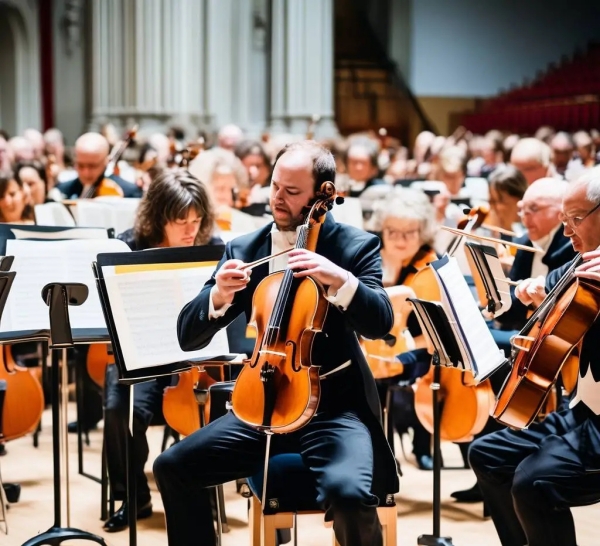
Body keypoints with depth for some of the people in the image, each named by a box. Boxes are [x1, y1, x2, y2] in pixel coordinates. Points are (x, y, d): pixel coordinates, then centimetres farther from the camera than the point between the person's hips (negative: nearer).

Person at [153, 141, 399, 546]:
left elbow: (381, 323, -16)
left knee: (348, 492, -31)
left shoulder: (356, 245, -3)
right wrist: (219, 296, -20)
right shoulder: (244, 250, 5)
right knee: (173, 467, -8)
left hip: (335, 406, -4)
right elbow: (188, 337, 1)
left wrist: (341, 279, -32)